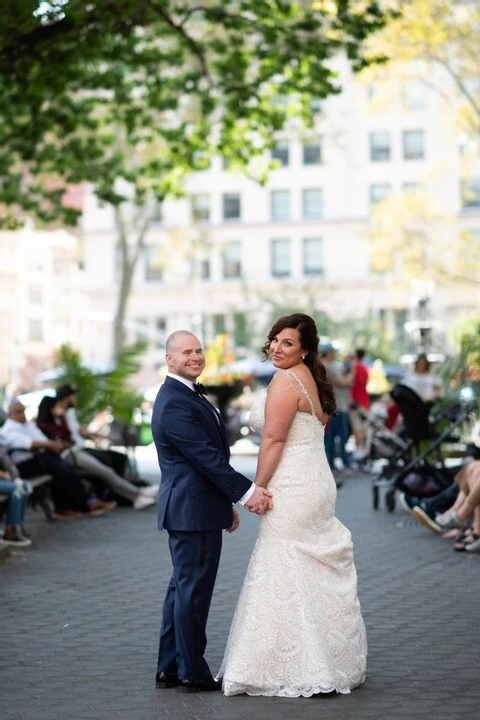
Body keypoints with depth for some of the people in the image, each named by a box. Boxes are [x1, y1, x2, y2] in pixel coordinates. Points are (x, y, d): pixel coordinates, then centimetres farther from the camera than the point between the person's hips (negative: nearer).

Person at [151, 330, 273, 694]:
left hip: (190, 509, 11)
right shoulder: (174, 404, -18)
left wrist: (227, 503, 20)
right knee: (193, 590, -3)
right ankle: (192, 672, 5)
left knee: (183, 587, 15)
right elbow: (206, 456, -22)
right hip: (194, 511, -11)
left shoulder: (188, 395, 16)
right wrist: (246, 491, -22)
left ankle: (170, 668, 22)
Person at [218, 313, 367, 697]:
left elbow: (273, 440, -17)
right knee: (321, 574, 14)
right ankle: (336, 662, 21)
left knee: (287, 576, -3)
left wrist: (258, 488, -11)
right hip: (319, 482, 10)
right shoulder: (313, 379, 15)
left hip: (293, 490, -10)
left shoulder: (285, 382, -15)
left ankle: (296, 670, 0)